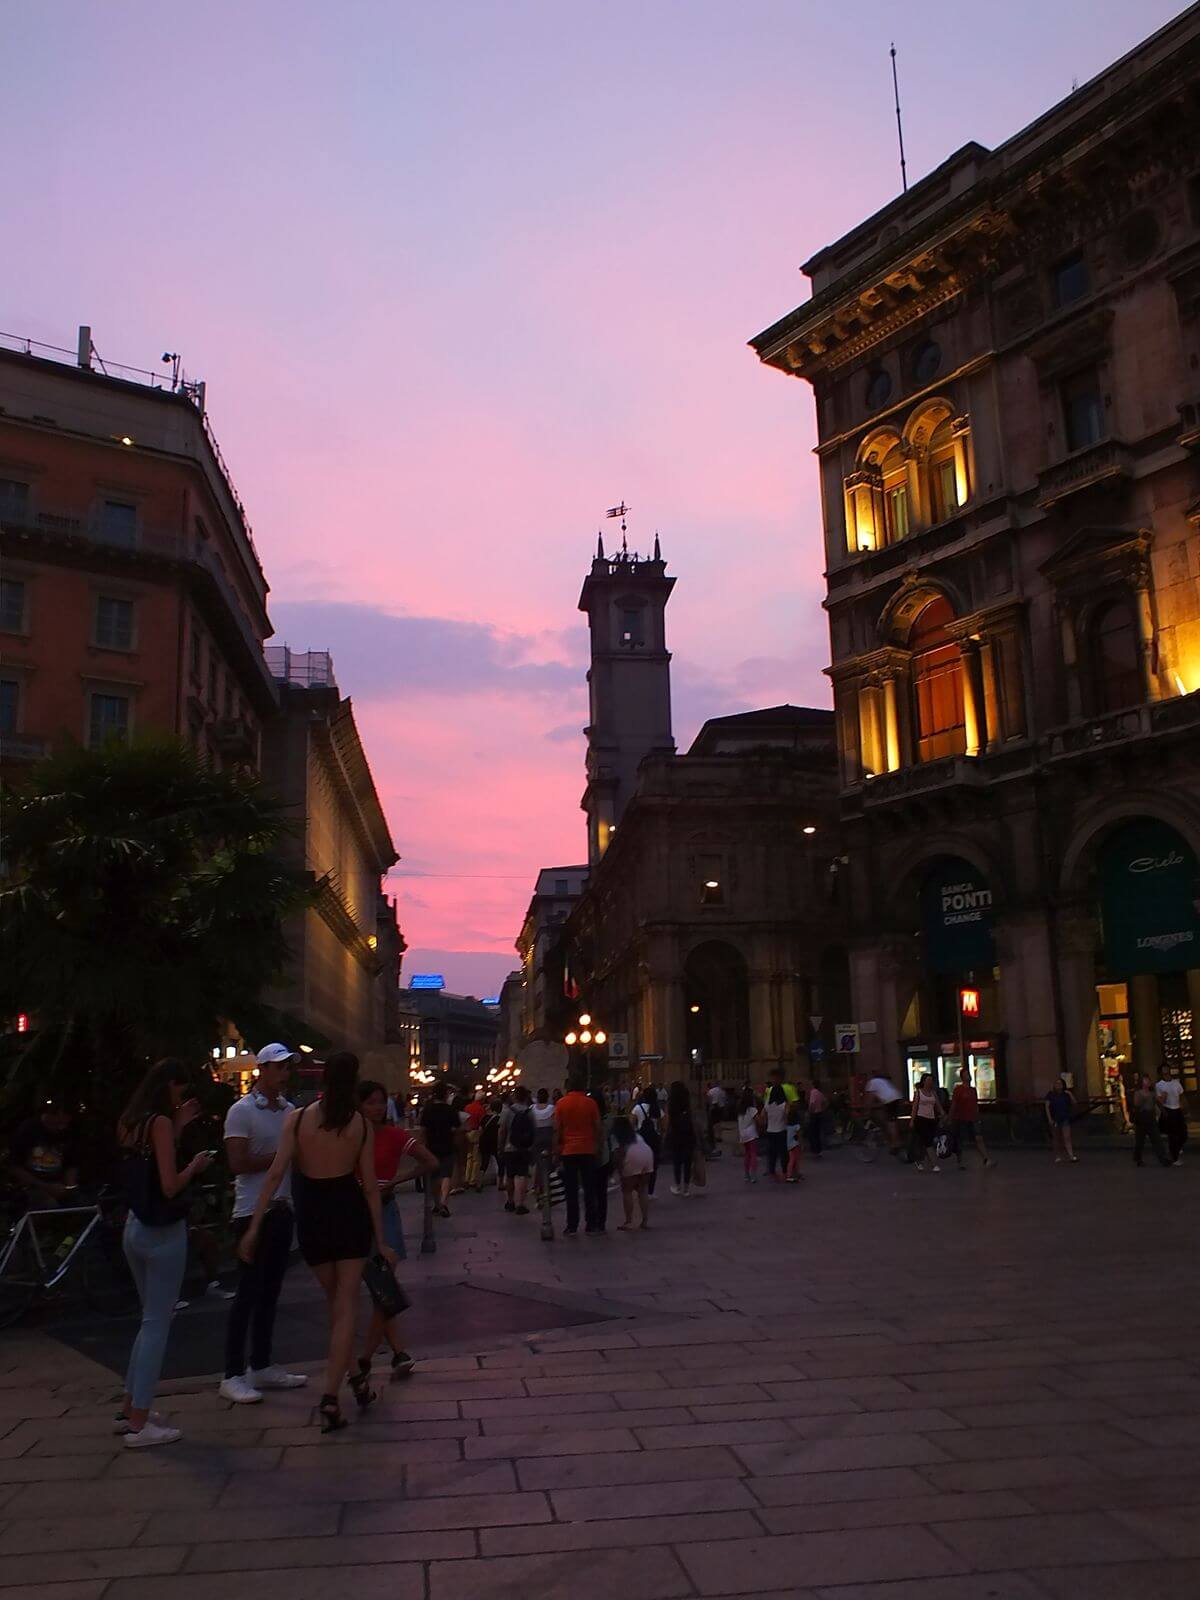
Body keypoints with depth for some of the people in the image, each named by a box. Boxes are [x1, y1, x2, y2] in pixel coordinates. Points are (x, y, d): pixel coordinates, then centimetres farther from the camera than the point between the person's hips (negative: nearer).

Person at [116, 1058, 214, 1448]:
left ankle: (129, 1409, 26)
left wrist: (179, 1126, 13)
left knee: (151, 1320, 20)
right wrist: (196, 1165, -4)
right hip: (163, 1233, -9)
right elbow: (169, 1185, -21)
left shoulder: (131, 1122, 8)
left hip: (135, 1229, 9)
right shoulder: (160, 1122, -17)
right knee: (157, 1325, -1)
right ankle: (139, 1425, 3)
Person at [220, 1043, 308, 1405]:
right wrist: (280, 1156, -12)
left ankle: (261, 1367, 23)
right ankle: (233, 1376, 5)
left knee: (270, 1292, 13)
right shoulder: (242, 1111, -9)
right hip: (253, 1211, -7)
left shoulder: (289, 1110, 11)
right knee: (247, 1294, -3)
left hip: (282, 1209, 7)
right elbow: (238, 1163, -16)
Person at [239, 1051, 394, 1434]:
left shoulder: (297, 1119, -9)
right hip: (350, 1213, -1)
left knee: (334, 1302, 21)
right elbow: (369, 1185, -4)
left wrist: (254, 1227, -7)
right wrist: (380, 1239, 3)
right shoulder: (361, 1124, -7)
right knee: (345, 1306, 5)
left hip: (311, 1216, 1)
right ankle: (330, 1398, -3)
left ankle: (352, 1378, 32)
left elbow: (275, 1175, -12)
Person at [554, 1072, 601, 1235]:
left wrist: (557, 1151, 5)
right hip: (588, 1150, 0)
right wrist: (597, 1147, 10)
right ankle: (591, 1225, 9)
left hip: (568, 1151, 0)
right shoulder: (590, 1103, -2)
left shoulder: (561, 1104, -2)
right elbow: (597, 1126, 1)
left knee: (571, 1192, 3)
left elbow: (557, 1129, -1)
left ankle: (572, 1227, 2)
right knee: (589, 1189, 8)